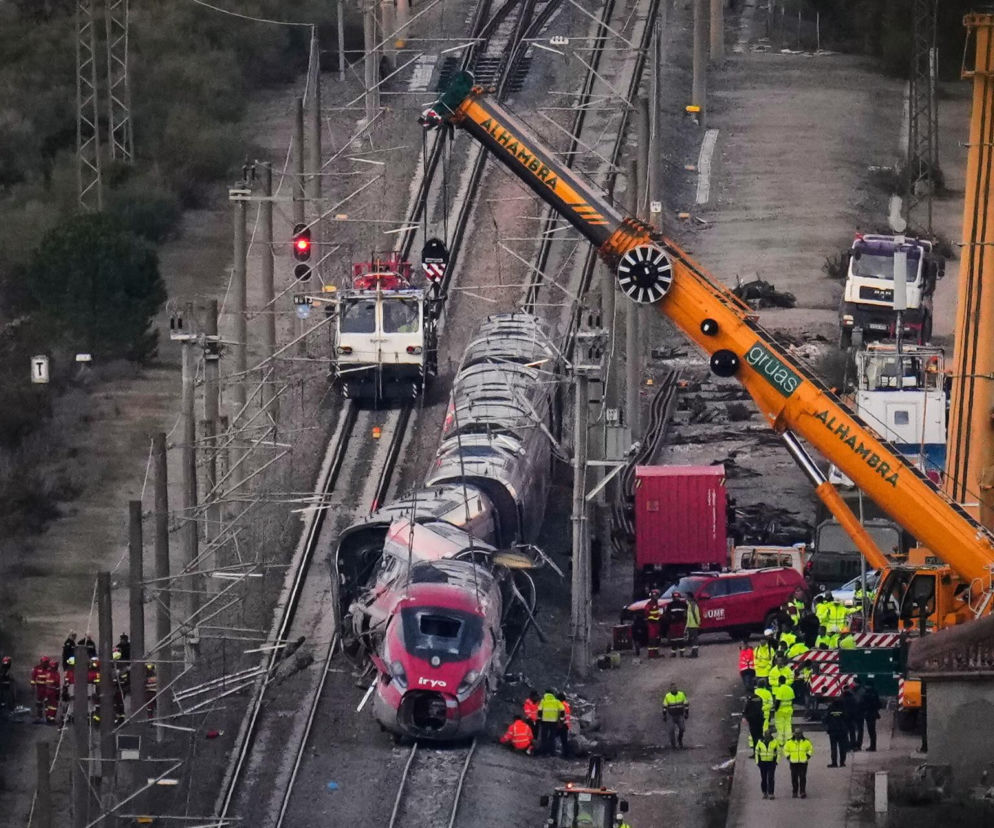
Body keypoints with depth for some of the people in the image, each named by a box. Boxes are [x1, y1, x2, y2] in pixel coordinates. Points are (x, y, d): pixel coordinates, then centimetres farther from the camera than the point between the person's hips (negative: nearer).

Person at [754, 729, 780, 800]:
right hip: (762, 763, 2)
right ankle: (764, 793, 18)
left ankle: (771, 794, -9)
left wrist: (777, 761, -4)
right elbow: (757, 752, 10)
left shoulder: (775, 742, -3)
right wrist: (757, 761, 4)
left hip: (771, 763, -2)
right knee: (763, 779, 7)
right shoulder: (760, 742, 1)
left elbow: (778, 752, 3)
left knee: (771, 779, -10)